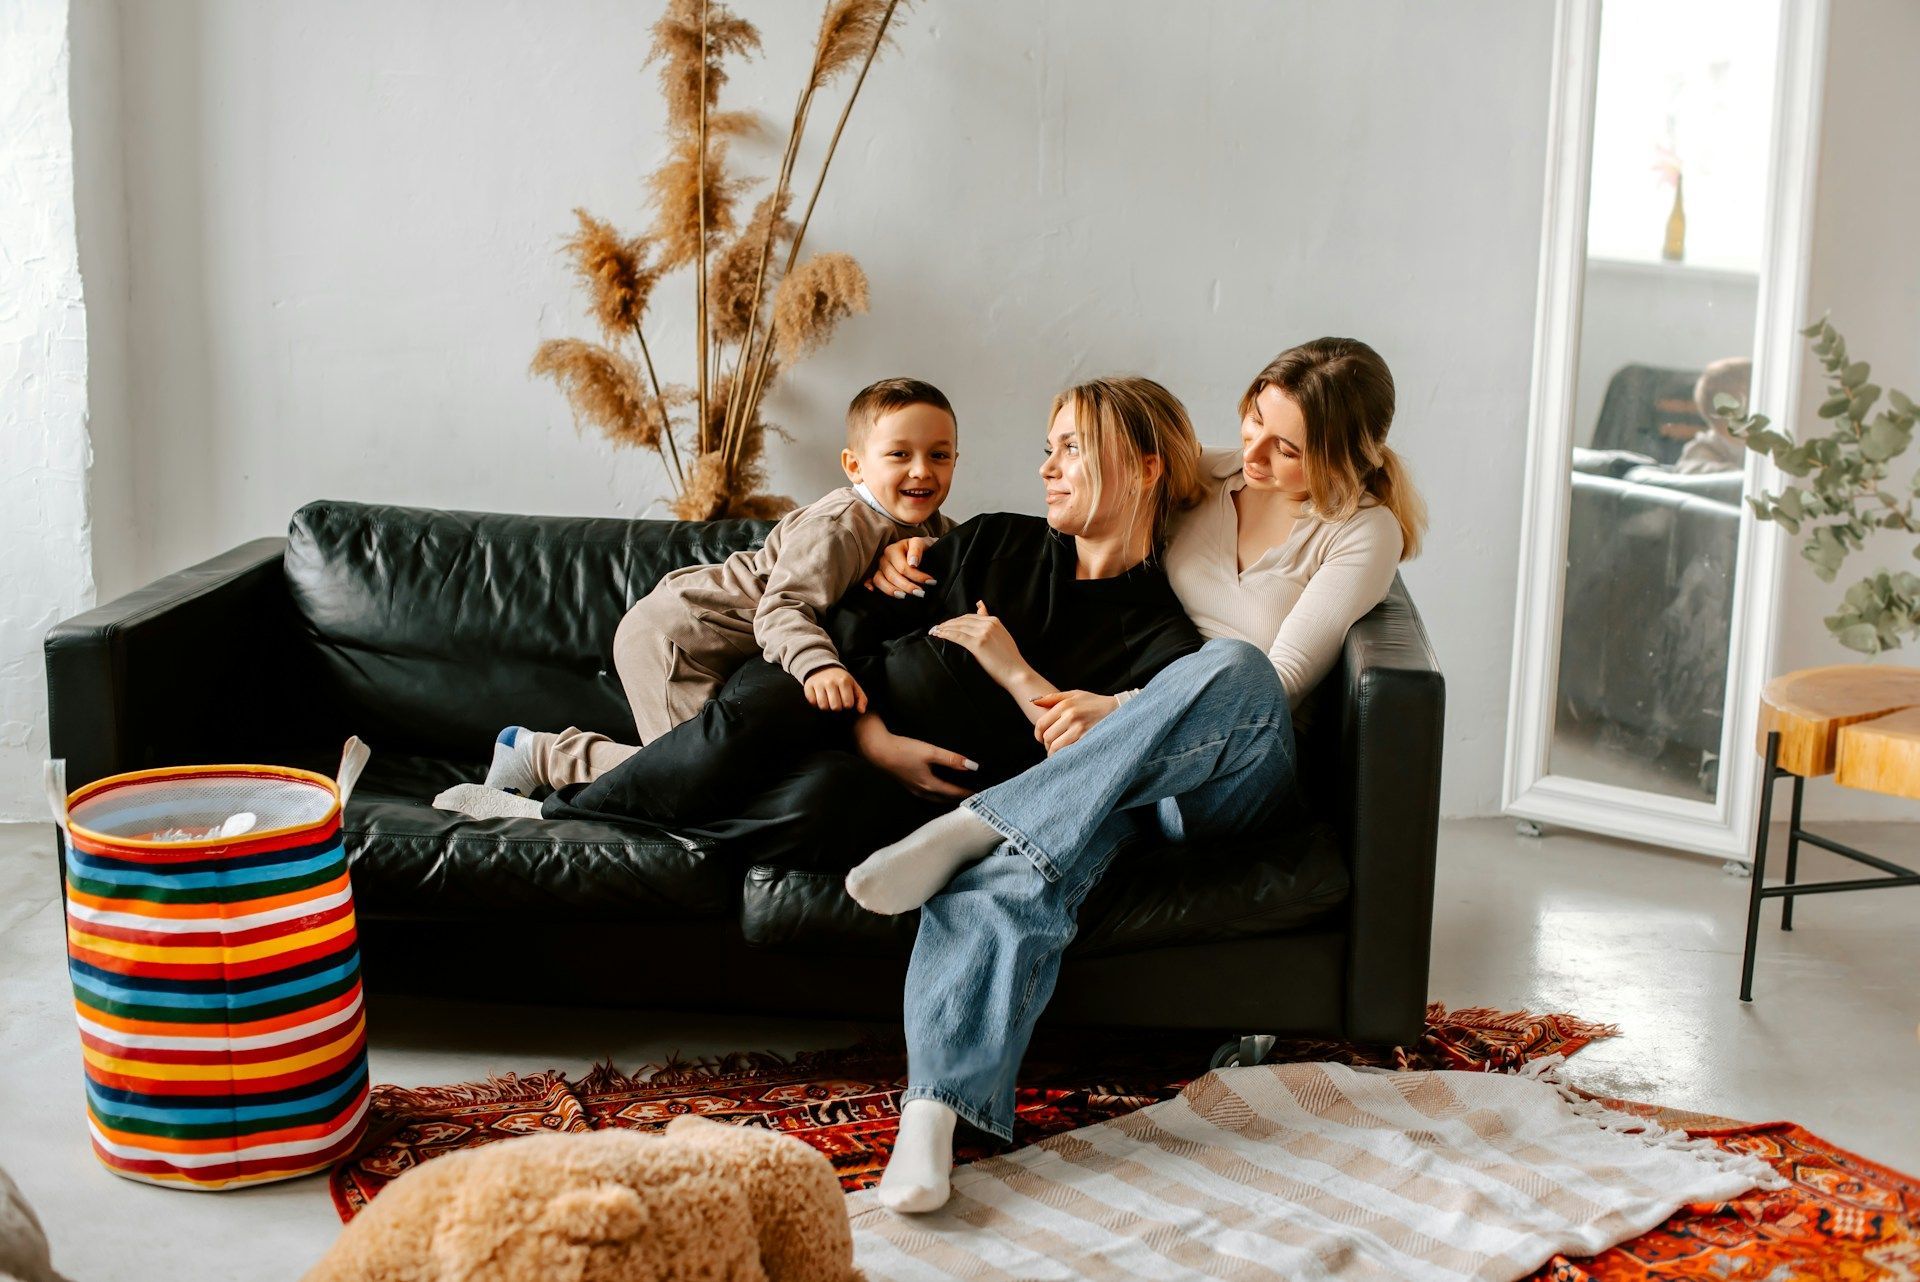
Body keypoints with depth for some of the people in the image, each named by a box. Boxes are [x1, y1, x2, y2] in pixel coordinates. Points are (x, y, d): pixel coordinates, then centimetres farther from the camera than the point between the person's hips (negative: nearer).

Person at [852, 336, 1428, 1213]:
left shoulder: (1364, 532, 2)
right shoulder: (1202, 478, 14)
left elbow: (1281, 676, -9)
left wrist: (1122, 710, -21)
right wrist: (929, 546, 5)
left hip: (1235, 771, -2)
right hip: (1110, 749, 3)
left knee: (1233, 666, -41)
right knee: (1027, 862, -35)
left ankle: (970, 827, -42)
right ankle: (933, 1106, -47)